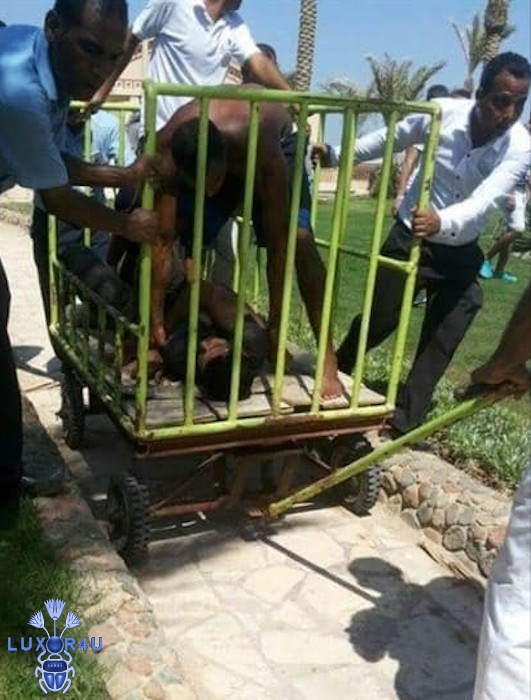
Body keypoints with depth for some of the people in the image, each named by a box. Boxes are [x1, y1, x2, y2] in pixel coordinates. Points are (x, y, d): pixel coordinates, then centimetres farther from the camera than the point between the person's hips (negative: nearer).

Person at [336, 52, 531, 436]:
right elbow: (390, 138, 1)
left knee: (439, 347, -1)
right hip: (410, 236, 0)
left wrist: (440, 221, -56)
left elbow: (483, 202, -36)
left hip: (460, 253, 1)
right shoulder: (443, 112, -18)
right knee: (377, 321, 8)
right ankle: (335, 374, 35)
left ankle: (405, 423, 13)